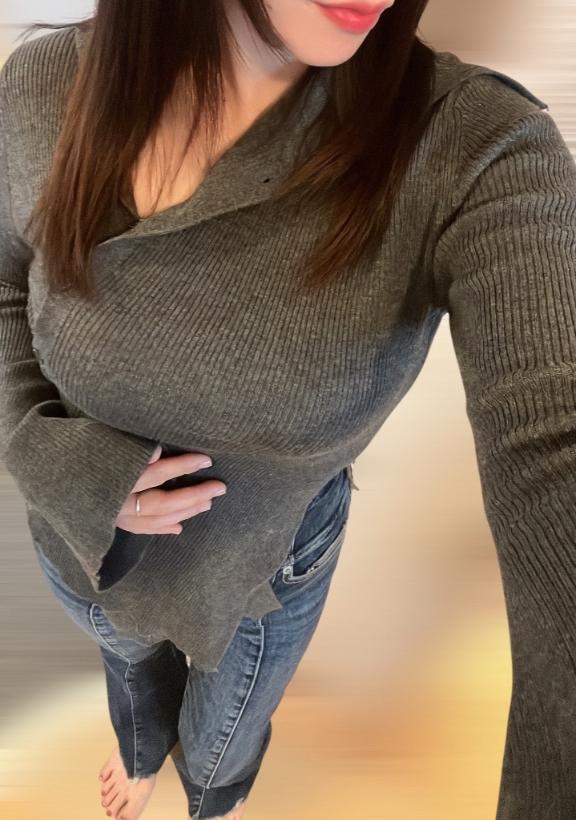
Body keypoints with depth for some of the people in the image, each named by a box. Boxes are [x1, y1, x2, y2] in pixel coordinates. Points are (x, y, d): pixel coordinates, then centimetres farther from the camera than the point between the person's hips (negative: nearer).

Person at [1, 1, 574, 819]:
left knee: (221, 749, 33)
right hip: (82, 545, 2)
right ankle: (143, 747, 79)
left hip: (267, 572, -1)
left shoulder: (480, 150, -33)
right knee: (133, 662, 38)